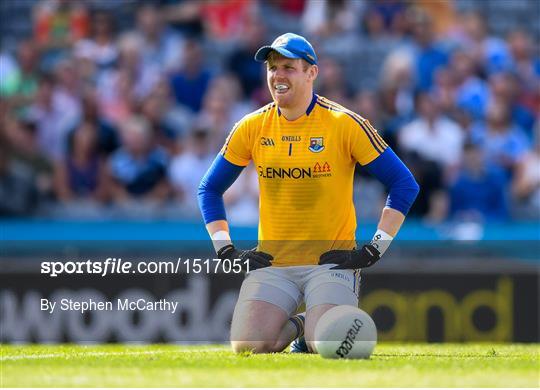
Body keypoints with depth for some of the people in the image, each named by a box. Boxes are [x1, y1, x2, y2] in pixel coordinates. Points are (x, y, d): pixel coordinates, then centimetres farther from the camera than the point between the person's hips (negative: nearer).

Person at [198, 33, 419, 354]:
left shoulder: (345, 124, -6)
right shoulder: (252, 128, 4)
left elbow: (405, 185, -4)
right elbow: (210, 189, 16)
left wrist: (374, 251, -10)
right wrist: (226, 249, 4)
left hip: (331, 261, -3)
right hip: (272, 264, 3)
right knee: (247, 345, -18)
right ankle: (295, 325, 15)